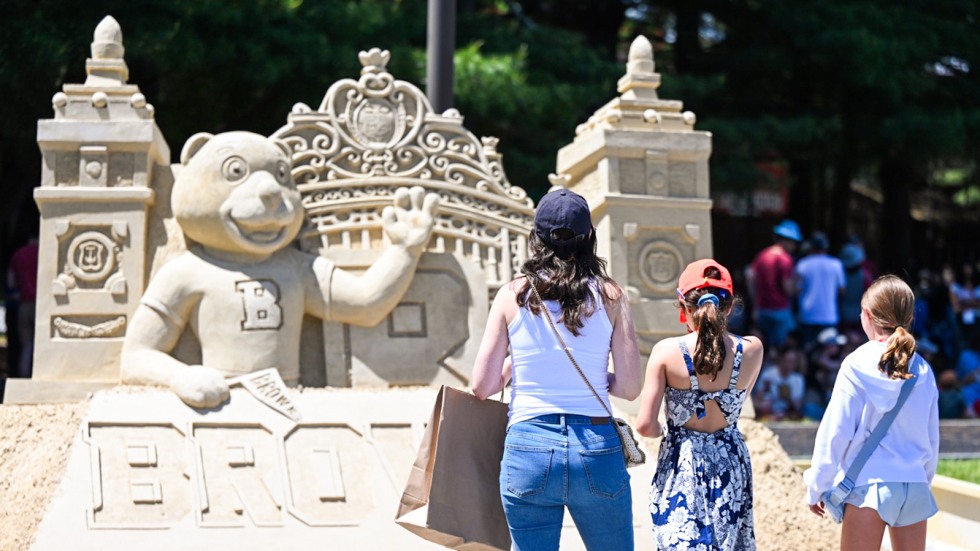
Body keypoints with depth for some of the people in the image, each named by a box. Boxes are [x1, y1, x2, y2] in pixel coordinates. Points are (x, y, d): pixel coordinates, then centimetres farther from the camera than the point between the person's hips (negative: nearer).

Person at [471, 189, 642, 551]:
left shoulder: (512, 296, 1)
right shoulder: (610, 296, 1)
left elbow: (482, 387, 2)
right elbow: (630, 387, 0)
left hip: (528, 448, 0)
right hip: (596, 450, 0)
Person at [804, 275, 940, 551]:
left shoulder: (857, 366, -7)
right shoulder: (923, 371, 5)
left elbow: (834, 433, -5)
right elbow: (932, 438, 12)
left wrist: (816, 487, 3)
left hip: (869, 486, -4)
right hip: (914, 487, 4)